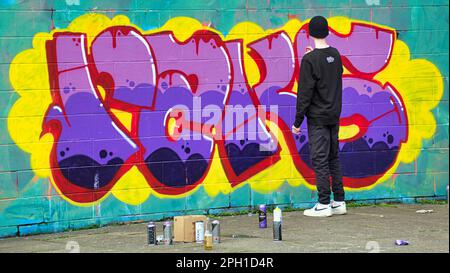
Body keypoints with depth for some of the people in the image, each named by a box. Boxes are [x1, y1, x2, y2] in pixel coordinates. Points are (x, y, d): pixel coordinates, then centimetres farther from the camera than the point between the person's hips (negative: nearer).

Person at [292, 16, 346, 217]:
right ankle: (339, 202, 14)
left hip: (317, 118, -7)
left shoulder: (310, 60, -15)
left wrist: (297, 121, -9)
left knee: (320, 160, -3)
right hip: (334, 116, 7)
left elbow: (305, 93, -15)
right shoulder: (335, 55, 6)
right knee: (333, 157, 12)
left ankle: (324, 204, -3)